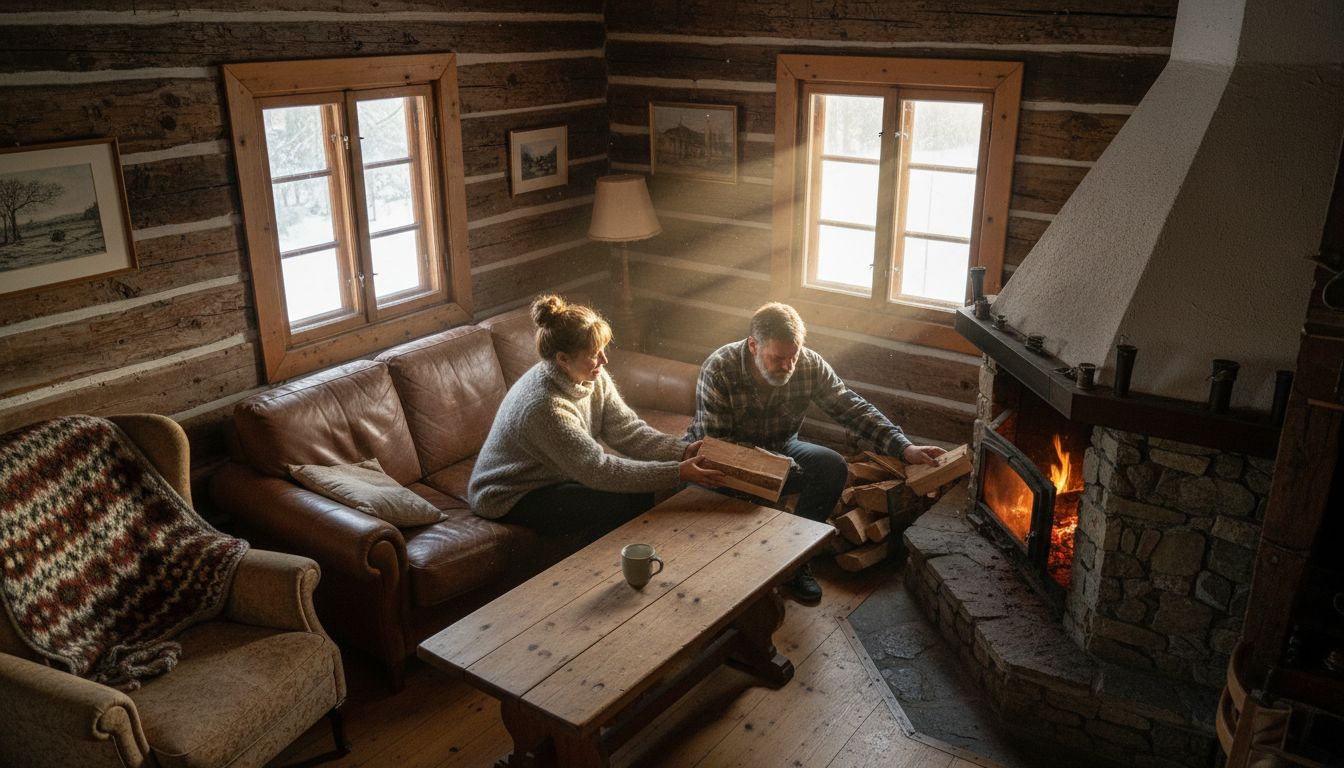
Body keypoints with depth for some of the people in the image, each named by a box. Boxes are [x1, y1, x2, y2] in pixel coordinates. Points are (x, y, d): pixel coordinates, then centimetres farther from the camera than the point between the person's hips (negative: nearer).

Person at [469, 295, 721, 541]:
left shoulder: (593, 378, -8)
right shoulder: (544, 406, -33)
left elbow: (628, 430, -10)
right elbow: (598, 470, -32)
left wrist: (683, 451, -25)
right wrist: (677, 473, -34)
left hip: (553, 476, 8)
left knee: (640, 490, -7)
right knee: (629, 502, -19)